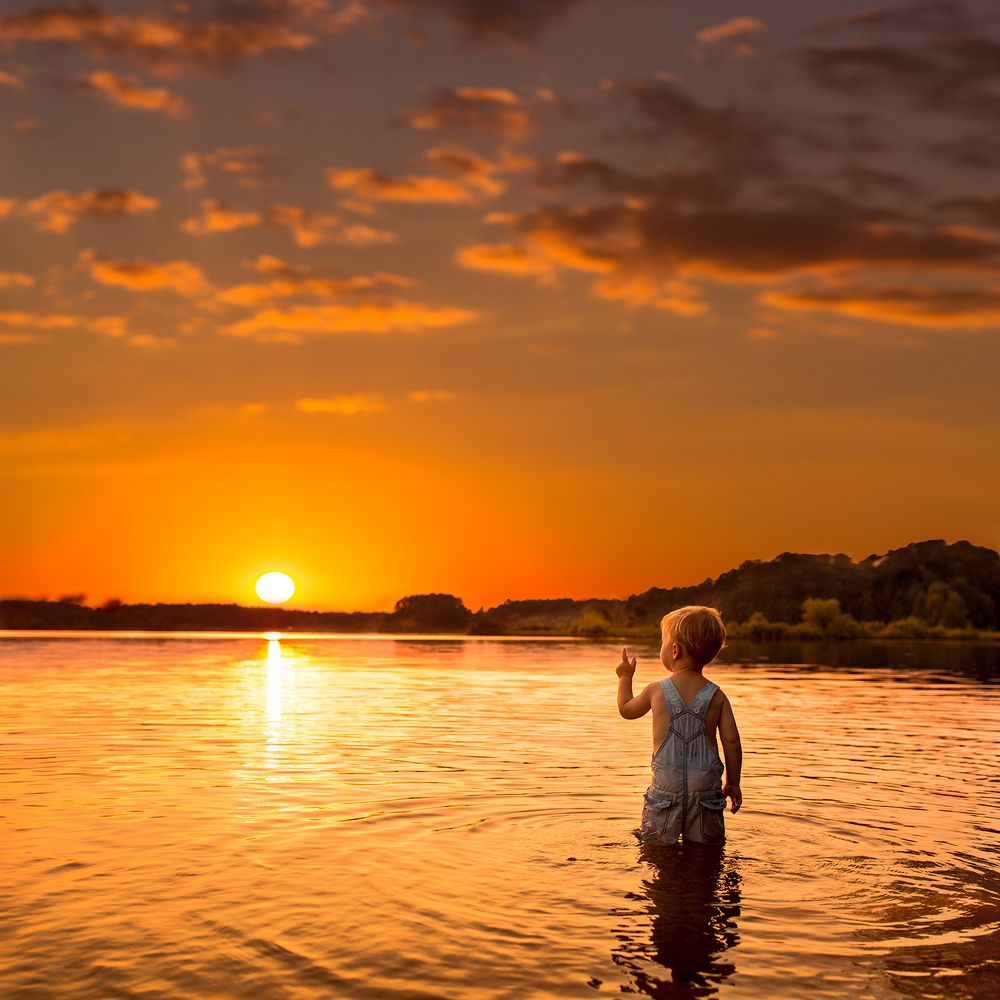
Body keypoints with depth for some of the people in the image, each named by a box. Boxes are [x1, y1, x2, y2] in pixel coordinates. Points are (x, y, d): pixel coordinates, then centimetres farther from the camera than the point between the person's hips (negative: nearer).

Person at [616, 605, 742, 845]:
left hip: (666, 786, -1)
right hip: (706, 787, 1)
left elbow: (626, 709, 16)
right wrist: (733, 783, 11)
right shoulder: (717, 696, -2)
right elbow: (731, 741, -2)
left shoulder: (656, 690, -3)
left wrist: (625, 678, 32)